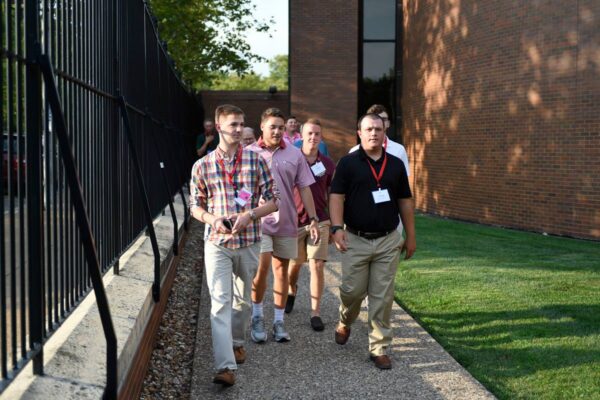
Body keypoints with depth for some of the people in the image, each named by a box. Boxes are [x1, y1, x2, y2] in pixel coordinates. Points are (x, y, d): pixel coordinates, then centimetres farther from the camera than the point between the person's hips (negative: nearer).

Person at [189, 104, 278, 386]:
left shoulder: (256, 161, 0)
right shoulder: (202, 166, 0)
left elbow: (272, 201, 1)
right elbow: (195, 206, 8)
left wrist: (249, 215, -16)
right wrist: (213, 220, -12)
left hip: (248, 242, 1)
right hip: (217, 243, -1)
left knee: (243, 299, 17)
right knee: (220, 301, -11)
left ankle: (237, 342, 41)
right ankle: (226, 366, -15)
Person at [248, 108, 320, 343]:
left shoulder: (294, 154, 5)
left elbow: (304, 189, 8)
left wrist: (313, 219, 4)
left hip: (286, 222, 3)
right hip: (259, 220, -3)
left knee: (281, 270, 9)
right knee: (261, 268, -11)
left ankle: (279, 321, 19)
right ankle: (257, 317, 9)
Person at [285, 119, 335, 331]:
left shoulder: (327, 164, 1)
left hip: (320, 222, 0)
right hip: (294, 221, 0)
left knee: (317, 266, -6)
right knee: (293, 265, 15)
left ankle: (315, 313, 2)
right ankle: (292, 290, 47)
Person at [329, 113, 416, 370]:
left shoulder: (396, 164, 9)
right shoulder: (348, 163, 0)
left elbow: (405, 201, 13)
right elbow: (336, 196, -6)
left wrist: (411, 236, 12)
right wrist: (337, 227, -20)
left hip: (388, 240, 2)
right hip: (356, 240, -2)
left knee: (382, 296, 2)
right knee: (352, 290, 3)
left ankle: (380, 348, 11)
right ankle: (345, 322, 36)